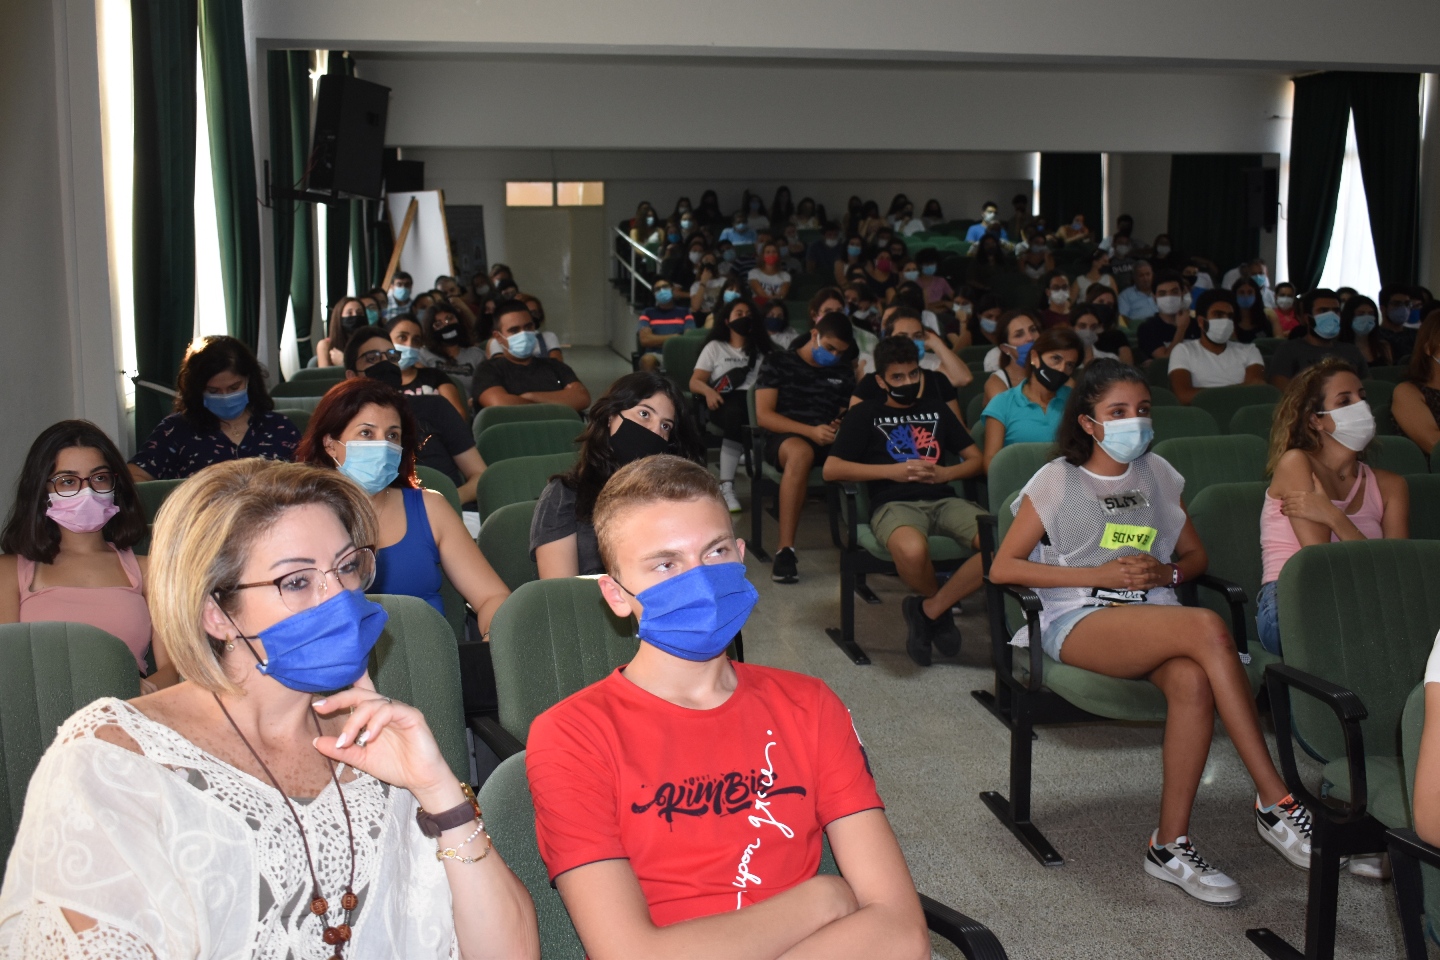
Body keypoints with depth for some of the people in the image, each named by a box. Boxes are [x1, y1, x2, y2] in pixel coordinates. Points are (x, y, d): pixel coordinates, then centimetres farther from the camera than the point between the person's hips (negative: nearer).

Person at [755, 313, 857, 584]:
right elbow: (764, 415, -2)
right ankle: (785, 549, -43)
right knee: (801, 452, -42)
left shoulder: (843, 372, 21)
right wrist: (810, 431, -16)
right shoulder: (777, 363, 7)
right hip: (785, 438, -3)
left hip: (830, 440, 4)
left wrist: (842, 426, -6)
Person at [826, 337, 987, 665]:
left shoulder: (935, 408, 24)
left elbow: (976, 459, 22)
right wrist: (892, 471, -6)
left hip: (943, 499, 4)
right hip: (894, 503, -4)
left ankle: (927, 610, -12)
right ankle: (938, 608, -6)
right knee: (912, 549, -41)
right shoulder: (866, 414, 14)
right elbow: (831, 468, 2)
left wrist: (944, 473, 0)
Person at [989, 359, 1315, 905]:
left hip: (1154, 619, 4)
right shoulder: (1058, 481, 6)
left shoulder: (1156, 475, 19)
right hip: (1078, 624, -4)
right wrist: (1100, 575, -8)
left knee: (1192, 680, -35)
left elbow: (1196, 556, 26)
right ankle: (1275, 804, -27)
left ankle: (1171, 845, -25)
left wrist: (1166, 573, 0)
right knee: (1208, 629, -33)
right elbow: (1003, 568, 0)